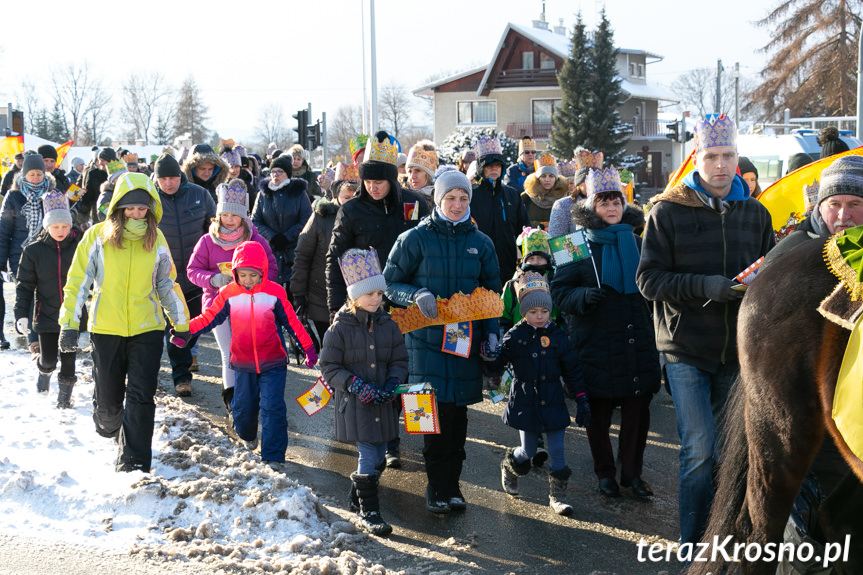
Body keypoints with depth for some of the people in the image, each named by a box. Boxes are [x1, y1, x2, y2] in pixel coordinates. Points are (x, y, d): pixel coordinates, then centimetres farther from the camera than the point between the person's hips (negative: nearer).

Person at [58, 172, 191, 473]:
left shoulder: (156, 239, 2)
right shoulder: (97, 236, -5)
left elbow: (167, 284, 13)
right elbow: (78, 282, -1)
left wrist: (182, 324, 15)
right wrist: (69, 324, -7)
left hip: (147, 329, 1)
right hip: (105, 330, -1)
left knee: (141, 397, -7)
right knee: (108, 396, 10)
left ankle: (132, 463, 0)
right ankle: (109, 429, 45)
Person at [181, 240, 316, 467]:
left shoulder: (275, 293, -5)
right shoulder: (229, 294, -2)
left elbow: (292, 322, 1)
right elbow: (209, 317, -1)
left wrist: (308, 348, -1)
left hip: (273, 363, -2)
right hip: (243, 364, 2)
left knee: (272, 408, -7)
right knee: (242, 407, 13)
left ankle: (273, 455, 1)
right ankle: (247, 436, 45)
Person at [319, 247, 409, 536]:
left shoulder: (389, 325, 3)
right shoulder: (340, 329, -9)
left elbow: (400, 360, 9)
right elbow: (329, 367, -6)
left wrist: (392, 383, -10)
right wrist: (355, 384, -18)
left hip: (383, 404, 5)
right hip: (354, 404, -5)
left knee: (378, 456, 12)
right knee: (369, 455, -8)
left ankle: (357, 498, 35)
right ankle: (368, 512, 4)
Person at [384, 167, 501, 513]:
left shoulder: (480, 242, 10)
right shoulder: (415, 239, 1)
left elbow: (492, 291, 17)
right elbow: (391, 283, 3)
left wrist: (492, 333, 5)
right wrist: (416, 295, -17)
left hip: (467, 338, 3)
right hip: (427, 338, -3)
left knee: (458, 410, 5)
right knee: (436, 410, -7)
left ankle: (451, 483, 18)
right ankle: (437, 487, 6)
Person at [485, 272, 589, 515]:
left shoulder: (557, 337, -1)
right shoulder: (515, 336, -5)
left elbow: (572, 372, 4)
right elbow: (499, 363, -4)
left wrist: (582, 401, 3)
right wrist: (490, 357, -28)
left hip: (552, 403, 1)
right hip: (525, 402, -1)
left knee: (557, 449, 1)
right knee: (528, 450, 7)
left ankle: (557, 493, 15)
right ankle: (509, 464, 40)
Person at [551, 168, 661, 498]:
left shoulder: (637, 241, 10)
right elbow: (559, 290, -4)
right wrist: (583, 296, -22)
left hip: (637, 339, 3)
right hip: (595, 343, -3)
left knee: (638, 408, 4)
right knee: (599, 411, 5)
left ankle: (632, 471, 19)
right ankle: (604, 472, 21)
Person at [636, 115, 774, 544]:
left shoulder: (755, 213, 9)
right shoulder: (668, 211, -3)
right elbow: (649, 279, -9)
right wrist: (706, 287, -22)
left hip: (736, 349, 4)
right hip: (686, 351, -4)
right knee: (699, 451, -8)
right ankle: (693, 548, 8)